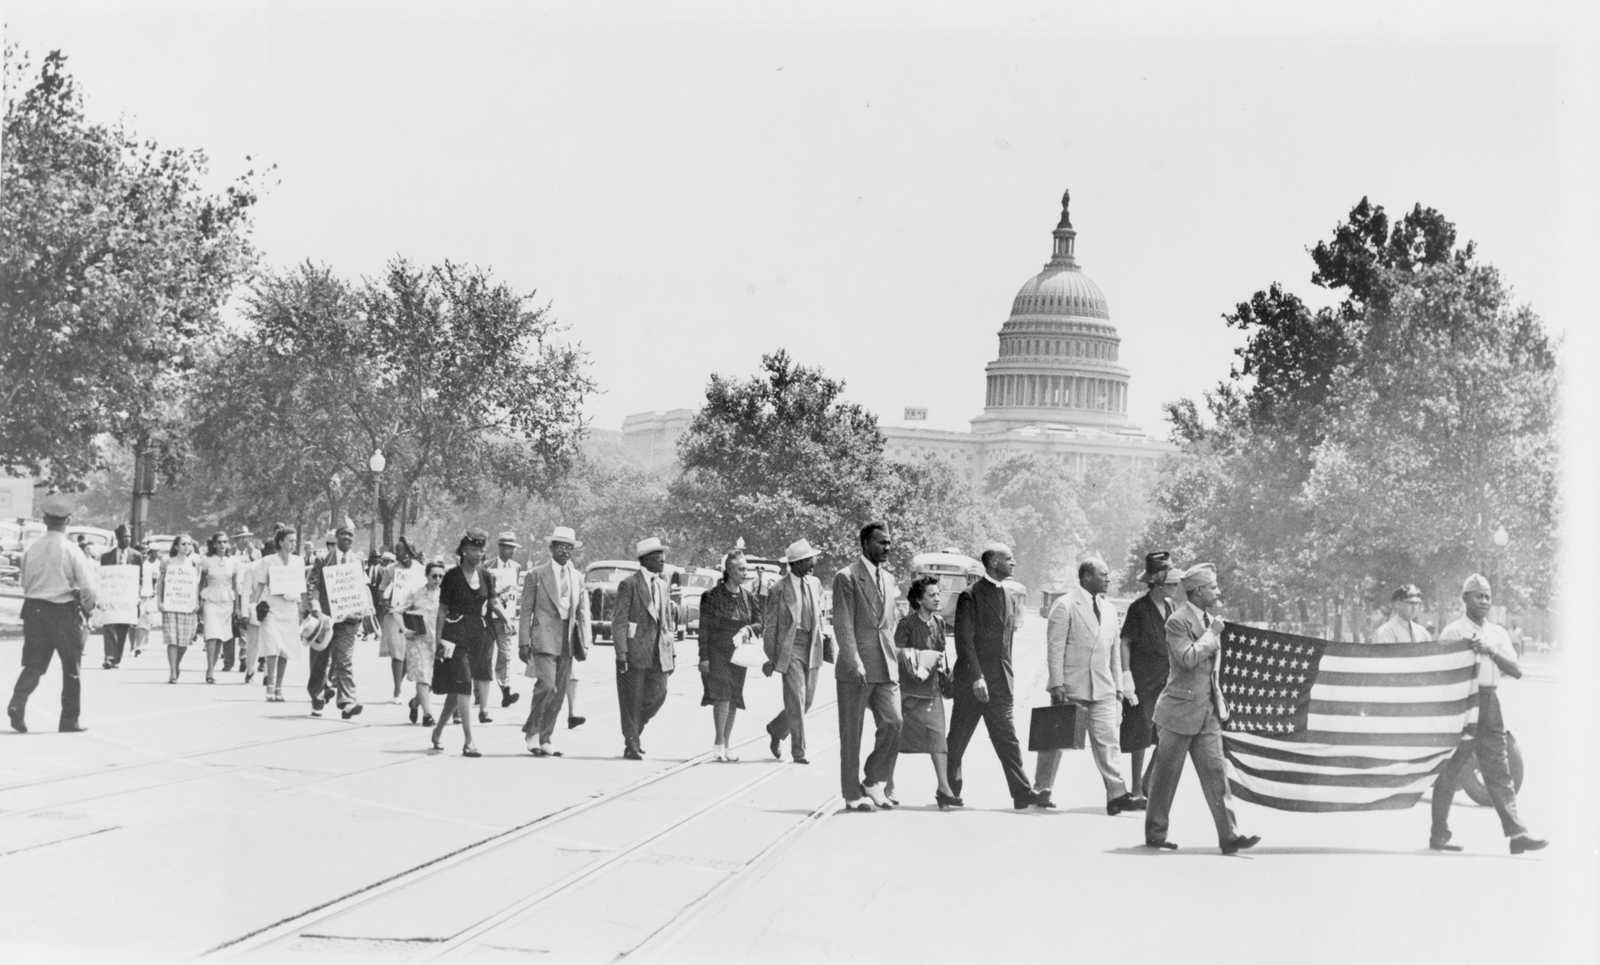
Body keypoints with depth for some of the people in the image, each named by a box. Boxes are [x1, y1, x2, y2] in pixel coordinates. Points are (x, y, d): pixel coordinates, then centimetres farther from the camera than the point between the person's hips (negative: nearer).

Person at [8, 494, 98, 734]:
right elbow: (88, 588, -12)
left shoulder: (31, 549, 2)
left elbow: (25, 584, 11)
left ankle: (17, 703, -17)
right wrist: (87, 607, 7)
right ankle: (70, 720, 15)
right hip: (65, 612, -3)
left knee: (33, 664, 8)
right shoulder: (71, 551, -11)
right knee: (71, 668, 10)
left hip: (34, 609, 3)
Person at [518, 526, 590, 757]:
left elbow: (583, 613, 14)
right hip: (544, 639, -5)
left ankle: (545, 740, 13)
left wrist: (585, 643, 5)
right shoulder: (536, 575, 1)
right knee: (546, 686, -17)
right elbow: (525, 611, 1)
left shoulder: (578, 577, 14)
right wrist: (524, 642, -6)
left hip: (568, 642, 5)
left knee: (559, 692, 5)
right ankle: (531, 733, -2)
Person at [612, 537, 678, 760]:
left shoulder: (662, 585, 14)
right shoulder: (629, 585, -5)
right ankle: (631, 746, 9)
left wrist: (671, 653, 14)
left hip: (659, 653, 6)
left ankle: (634, 731, 22)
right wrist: (621, 653, -15)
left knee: (658, 695, 0)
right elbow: (619, 621, -9)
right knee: (632, 700, 0)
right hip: (635, 651, -6)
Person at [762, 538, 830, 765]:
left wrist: (823, 638, 14)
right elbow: (769, 625, -3)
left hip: (813, 648, 6)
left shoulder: (815, 584, 10)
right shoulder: (779, 590, -7)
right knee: (796, 700, -9)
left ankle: (776, 729, 33)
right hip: (790, 647, -6)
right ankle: (799, 751, -3)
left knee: (807, 700, 8)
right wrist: (771, 657, -5)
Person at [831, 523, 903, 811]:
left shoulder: (888, 579, 16)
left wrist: (893, 662, 15)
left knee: (893, 723, -5)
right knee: (852, 734, 1)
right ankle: (853, 795, 9)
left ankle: (874, 782, 10)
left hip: (885, 668, 6)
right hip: (855, 669, -6)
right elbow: (843, 625, -12)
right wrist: (855, 663, -19)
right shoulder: (847, 577, -6)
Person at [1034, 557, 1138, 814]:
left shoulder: (1108, 610, 15)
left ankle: (1116, 795, -10)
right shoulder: (1065, 606, -6)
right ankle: (1041, 790, 18)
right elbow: (1054, 646, -9)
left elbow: (1115, 650, 19)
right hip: (1070, 686, -5)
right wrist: (1057, 684, -14)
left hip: (1103, 688, 5)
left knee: (1107, 740, -5)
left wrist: (1119, 685, 14)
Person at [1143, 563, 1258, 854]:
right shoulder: (1178, 621, -12)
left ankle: (1229, 836, -6)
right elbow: (1188, 658, -25)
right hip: (1180, 710, -7)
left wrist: (1219, 700, 21)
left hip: (1208, 712, 7)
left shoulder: (1210, 621, 14)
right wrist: (1212, 633, -16)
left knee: (1215, 771, -1)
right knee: (1166, 775, 3)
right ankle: (1155, 833, 15)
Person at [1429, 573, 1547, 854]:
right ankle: (1439, 834, 6)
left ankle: (1516, 834, -2)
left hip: (1490, 704, 5)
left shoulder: (1498, 633, 15)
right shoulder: (1453, 631, -1)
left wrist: (1491, 652, -8)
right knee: (1450, 772, -1)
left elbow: (1516, 671, 5)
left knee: (1499, 772, 2)